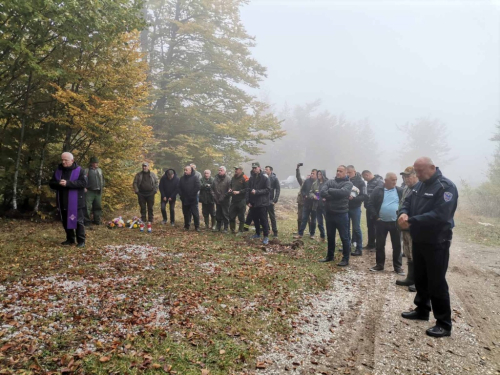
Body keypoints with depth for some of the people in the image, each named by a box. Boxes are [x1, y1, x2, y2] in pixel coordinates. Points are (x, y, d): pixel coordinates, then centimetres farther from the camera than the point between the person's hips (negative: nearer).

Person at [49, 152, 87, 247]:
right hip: (63, 202, 6)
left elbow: (83, 183, -18)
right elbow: (51, 183, 9)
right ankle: (70, 239, 27)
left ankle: (81, 241, 4)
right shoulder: (58, 170, 11)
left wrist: (68, 183, -25)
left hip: (75, 202, -6)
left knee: (78, 221, -2)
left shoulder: (79, 170, -6)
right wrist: (59, 183, -14)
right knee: (65, 221, 14)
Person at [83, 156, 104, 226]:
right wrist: (84, 187, -12)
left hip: (98, 192, 5)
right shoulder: (86, 171, -1)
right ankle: (87, 221, 1)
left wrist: (102, 187, 16)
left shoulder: (99, 170, 15)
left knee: (98, 207, 10)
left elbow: (102, 179, 23)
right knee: (87, 207, -7)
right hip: (89, 192, -5)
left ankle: (97, 220, 20)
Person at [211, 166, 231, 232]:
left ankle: (226, 228, 11)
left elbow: (229, 190, -14)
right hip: (217, 200, 5)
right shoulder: (216, 178, 7)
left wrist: (223, 197, -16)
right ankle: (218, 227, 26)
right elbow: (212, 188, 11)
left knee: (225, 214, 2)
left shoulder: (228, 179, -10)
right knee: (218, 214, 14)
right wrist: (214, 196, 0)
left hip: (225, 201, -5)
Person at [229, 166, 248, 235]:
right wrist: (230, 189, 6)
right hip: (233, 200, 7)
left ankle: (240, 231, 14)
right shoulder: (233, 178, 12)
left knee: (241, 217, 3)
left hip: (241, 201, -7)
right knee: (231, 215, 10)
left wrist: (239, 192, -22)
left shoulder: (244, 179, -11)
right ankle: (232, 230, 25)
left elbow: (247, 189, -17)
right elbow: (230, 185, 27)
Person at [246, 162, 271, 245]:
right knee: (255, 219, 15)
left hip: (262, 203, -6)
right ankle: (257, 233, 30)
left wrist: (257, 192, -20)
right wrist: (248, 201, 0)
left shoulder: (265, 177, -8)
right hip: (253, 203, 6)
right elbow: (248, 190, 9)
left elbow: (268, 189, -13)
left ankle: (266, 237, 3)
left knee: (263, 220, -3)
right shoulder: (251, 178, 9)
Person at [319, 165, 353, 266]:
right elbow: (322, 192, -8)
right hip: (329, 213, 5)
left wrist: (330, 191, -11)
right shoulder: (330, 181, 7)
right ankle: (330, 256, 30)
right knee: (330, 236, 16)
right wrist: (335, 195, -18)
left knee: (344, 237, 3)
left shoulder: (348, 183, -4)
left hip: (341, 214, -5)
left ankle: (345, 259, 13)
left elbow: (342, 192, -24)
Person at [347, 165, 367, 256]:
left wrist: (353, 198, -22)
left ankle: (359, 249, 7)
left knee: (356, 228, 0)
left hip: (355, 208, -4)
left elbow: (364, 196, -11)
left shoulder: (360, 182, -6)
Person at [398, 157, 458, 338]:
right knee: (420, 278, 19)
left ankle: (444, 324, 10)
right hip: (418, 240, 8)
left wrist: (411, 221, -28)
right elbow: (408, 202, 12)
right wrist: (404, 213, -12)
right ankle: (422, 310, 35)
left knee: (437, 282, -2)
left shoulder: (445, 186, -18)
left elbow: (439, 215, -28)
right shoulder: (419, 185, 8)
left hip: (437, 243, -8)